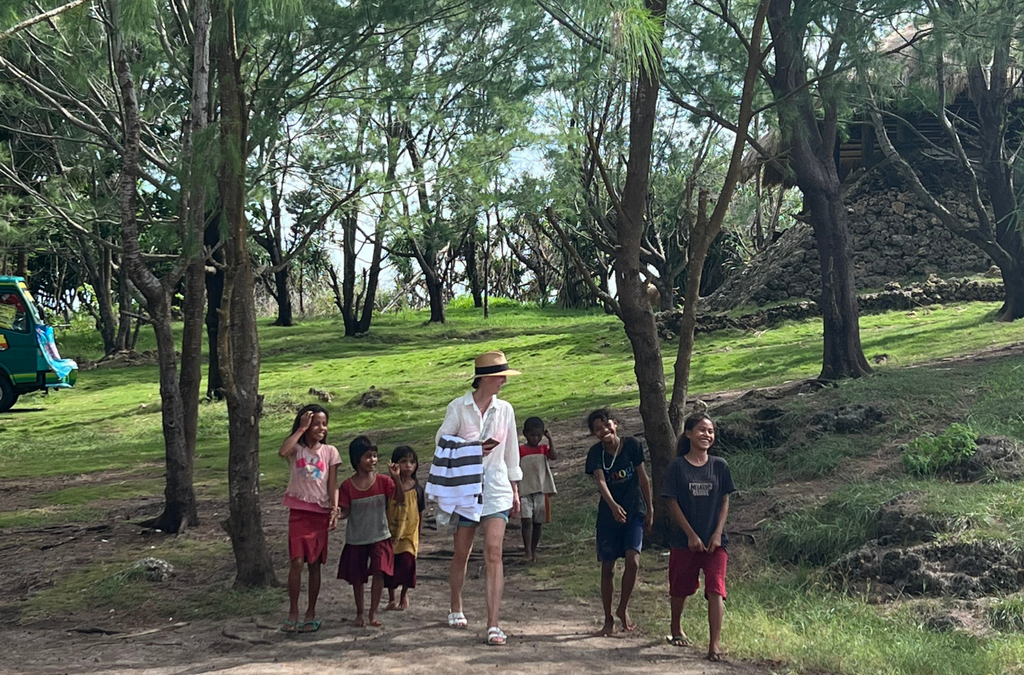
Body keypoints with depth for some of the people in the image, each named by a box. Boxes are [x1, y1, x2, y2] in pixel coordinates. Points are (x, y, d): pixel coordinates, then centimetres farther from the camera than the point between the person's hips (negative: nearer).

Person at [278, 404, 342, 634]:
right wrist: (301, 428, -17)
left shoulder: (330, 452, 3)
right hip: (299, 511, -1)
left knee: (314, 564, 7)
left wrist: (335, 509, -12)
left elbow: (332, 485, 1)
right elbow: (282, 451, -24)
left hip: (321, 512, 1)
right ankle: (293, 613, -1)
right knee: (297, 561, -10)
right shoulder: (297, 449, 0)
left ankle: (311, 613, 15)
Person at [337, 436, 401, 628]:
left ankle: (373, 613, 3)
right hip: (356, 539, 0)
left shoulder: (383, 481, -4)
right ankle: (359, 613, 29)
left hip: (380, 536, 0)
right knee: (357, 577, 10)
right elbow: (345, 511, -4)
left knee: (379, 572, -12)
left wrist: (396, 479, -25)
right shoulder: (347, 486, -6)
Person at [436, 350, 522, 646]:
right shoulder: (458, 407, -4)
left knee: (493, 553, -11)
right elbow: (442, 443, -3)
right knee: (462, 553, 11)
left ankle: (493, 625, -10)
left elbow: (511, 451, 13)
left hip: (497, 489, 1)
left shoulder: (505, 409, 6)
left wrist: (515, 490, 14)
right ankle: (456, 609, 34)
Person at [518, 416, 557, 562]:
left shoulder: (544, 449, 9)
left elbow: (554, 456, -12)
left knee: (537, 522, 10)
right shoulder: (520, 450, 0)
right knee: (527, 520, -17)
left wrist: (550, 439, -12)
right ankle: (527, 551, -20)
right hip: (525, 491, -3)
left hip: (541, 491, 3)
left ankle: (533, 550, 22)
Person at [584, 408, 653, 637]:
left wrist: (650, 509, 3)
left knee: (633, 560, -17)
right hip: (608, 514, 1)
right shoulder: (596, 453, -6)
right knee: (608, 568, 5)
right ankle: (608, 620, 19)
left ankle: (623, 609, 6)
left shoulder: (632, 445, -5)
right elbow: (600, 481, -21)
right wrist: (613, 505, -38)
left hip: (635, 512, 0)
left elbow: (642, 478, 2)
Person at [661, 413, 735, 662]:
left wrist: (717, 534, -7)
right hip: (685, 540, 0)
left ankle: (715, 644, -12)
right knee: (680, 588, 15)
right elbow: (673, 504, -5)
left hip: (715, 541, 0)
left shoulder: (719, 466, 1)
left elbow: (725, 502, 3)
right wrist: (691, 535, -11)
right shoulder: (677, 466, -5)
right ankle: (676, 629, 40)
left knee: (716, 590, -12)